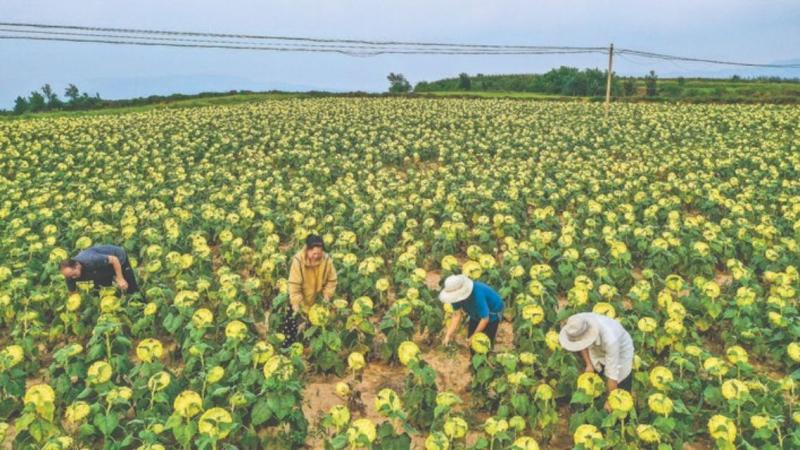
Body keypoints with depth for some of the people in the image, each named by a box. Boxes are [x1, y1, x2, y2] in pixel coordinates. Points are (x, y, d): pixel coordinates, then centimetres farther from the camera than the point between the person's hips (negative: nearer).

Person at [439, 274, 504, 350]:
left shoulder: (477, 294, -42)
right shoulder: (458, 294, -23)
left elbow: (485, 319, -30)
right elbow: (457, 314, -14)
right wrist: (448, 335, -21)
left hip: (492, 313, -6)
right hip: (476, 314, 6)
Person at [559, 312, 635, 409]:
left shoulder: (610, 339, -44)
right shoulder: (579, 323, -32)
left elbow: (612, 373, -32)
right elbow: (581, 343, -5)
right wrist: (588, 364, -8)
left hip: (621, 352, -4)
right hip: (597, 351, 4)